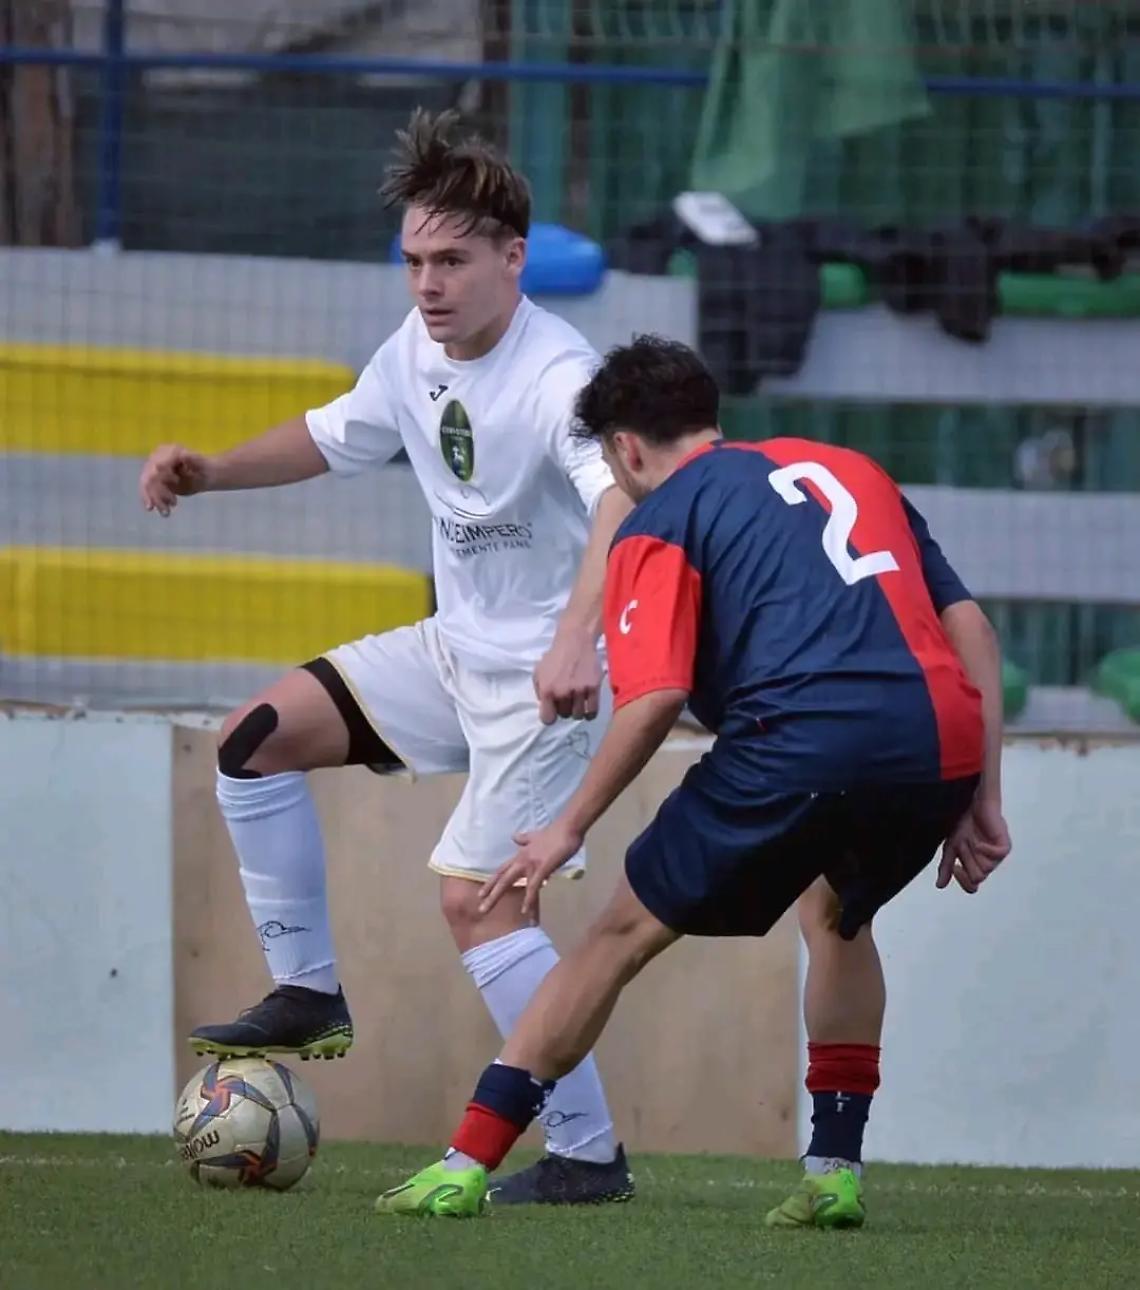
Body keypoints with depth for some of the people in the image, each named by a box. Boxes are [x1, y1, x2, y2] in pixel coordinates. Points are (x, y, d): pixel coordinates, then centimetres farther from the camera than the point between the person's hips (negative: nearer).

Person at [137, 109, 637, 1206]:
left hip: (550, 673, -8)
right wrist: (207, 473, 7)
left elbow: (625, 496, -45)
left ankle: (588, 1155, -10)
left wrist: (578, 638, -61)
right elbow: (334, 436, 22)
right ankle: (307, 994, 13)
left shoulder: (554, 377, -26)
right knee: (256, 740, 3)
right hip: (456, 649, 8)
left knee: (475, 895, -17)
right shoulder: (415, 352, 1)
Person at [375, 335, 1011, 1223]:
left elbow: (655, 698, -2)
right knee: (845, 916, 34)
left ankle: (465, 1167, 8)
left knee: (626, 934, 9)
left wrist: (570, 828, 8)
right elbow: (971, 625, 23)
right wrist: (980, 800, 23)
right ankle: (836, 1173, 25)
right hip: (945, 741, 5)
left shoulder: (659, 522, 11)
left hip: (801, 743, -5)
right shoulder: (848, 469, 29)